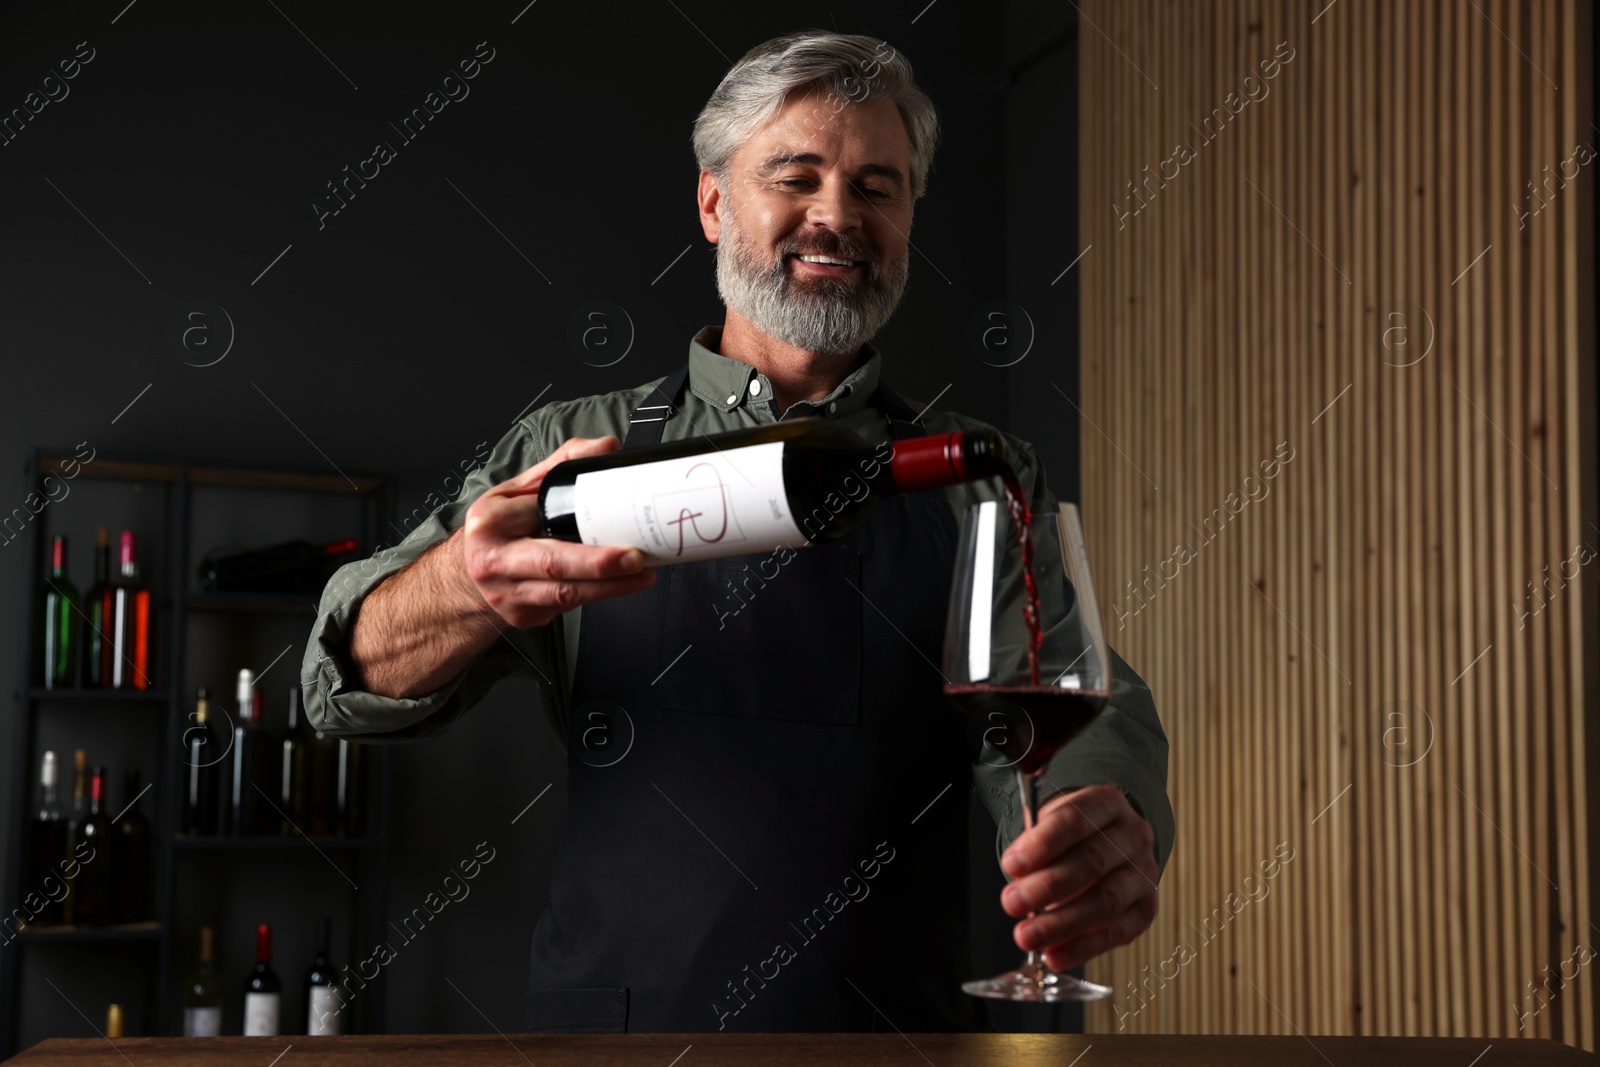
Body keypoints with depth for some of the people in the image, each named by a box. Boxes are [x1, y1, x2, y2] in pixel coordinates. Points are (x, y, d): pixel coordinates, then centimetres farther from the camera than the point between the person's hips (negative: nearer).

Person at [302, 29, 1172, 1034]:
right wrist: (467, 586, -25)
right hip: (612, 1015, -1)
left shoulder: (985, 484, 9)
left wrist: (1105, 822, -29)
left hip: (893, 1021, 1)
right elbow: (354, 682, -2)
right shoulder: (572, 451, 7)